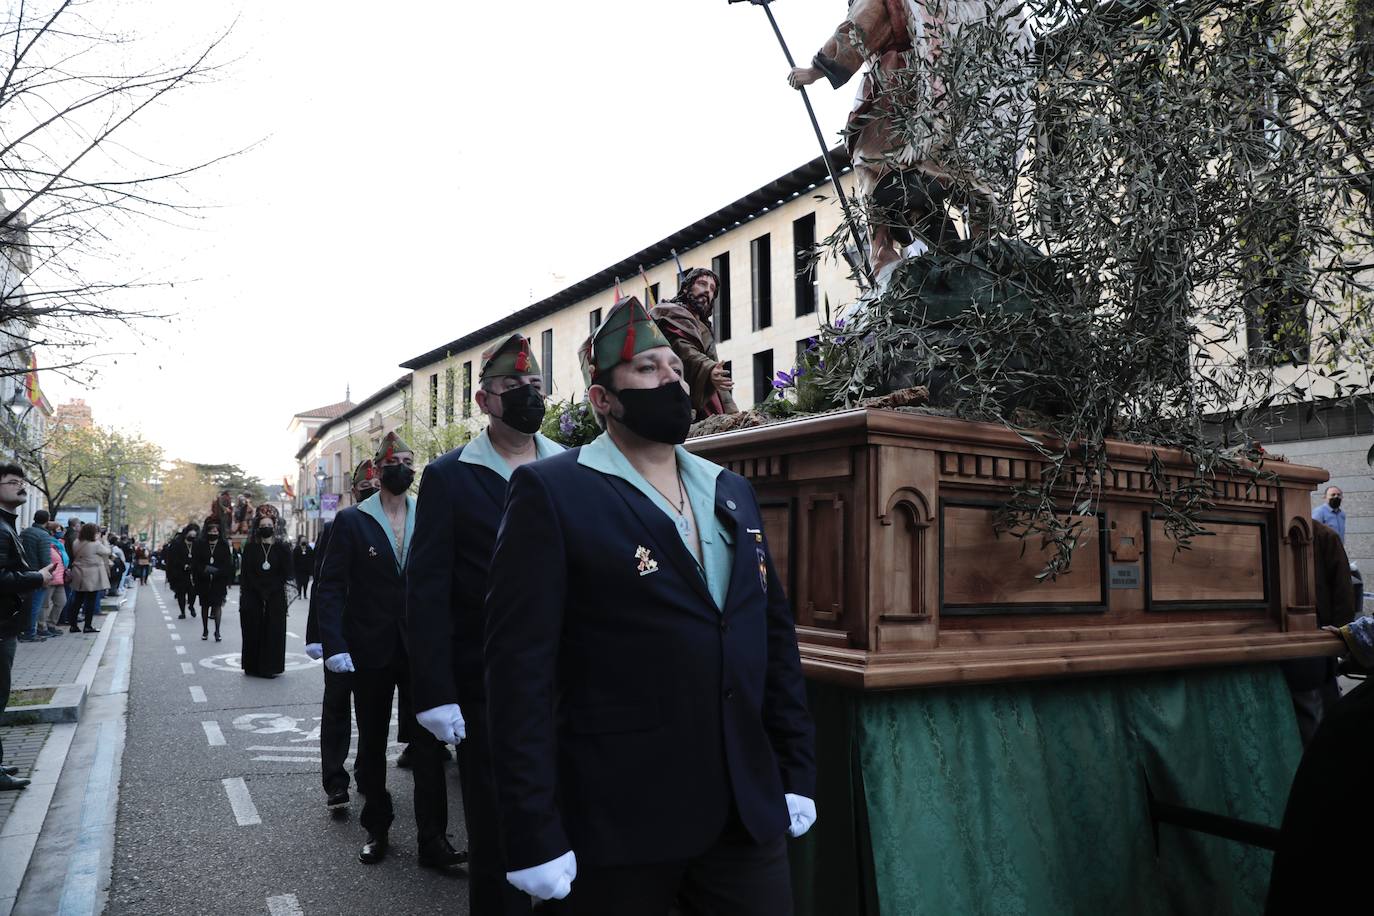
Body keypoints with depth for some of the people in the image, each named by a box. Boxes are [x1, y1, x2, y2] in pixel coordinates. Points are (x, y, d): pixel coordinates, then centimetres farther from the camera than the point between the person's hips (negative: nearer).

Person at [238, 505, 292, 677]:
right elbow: (245, 573, -1)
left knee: (273, 632, 0)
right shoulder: (250, 548, 3)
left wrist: (269, 590, -10)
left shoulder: (282, 549, 3)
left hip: (275, 598, 0)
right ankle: (253, 666, 10)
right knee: (254, 632, 2)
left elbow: (286, 574, 0)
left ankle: (270, 666, 6)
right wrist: (260, 590, -11)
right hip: (253, 597, 0)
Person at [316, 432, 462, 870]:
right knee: (372, 744, 13)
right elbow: (330, 587, -3)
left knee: (428, 744, 0)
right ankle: (376, 829, 28)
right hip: (370, 651, 0)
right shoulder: (351, 520, -1)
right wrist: (335, 645, -13)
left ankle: (432, 839, 6)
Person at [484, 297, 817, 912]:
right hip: (617, 823, -5)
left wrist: (797, 771, 9)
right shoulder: (551, 492, -8)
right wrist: (534, 835, -15)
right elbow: (519, 667, -13)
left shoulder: (733, 492, 11)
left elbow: (776, 636, 13)